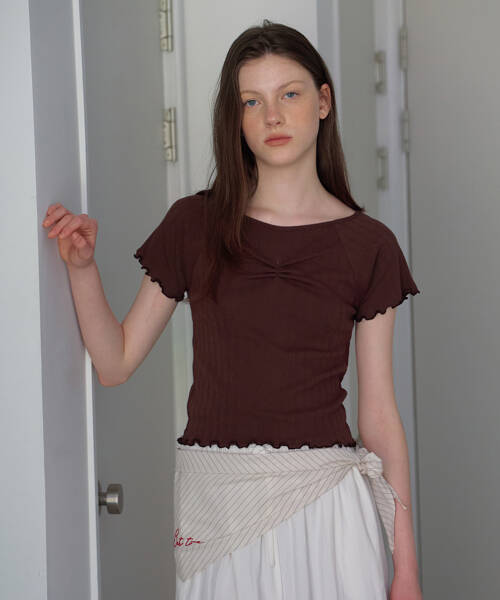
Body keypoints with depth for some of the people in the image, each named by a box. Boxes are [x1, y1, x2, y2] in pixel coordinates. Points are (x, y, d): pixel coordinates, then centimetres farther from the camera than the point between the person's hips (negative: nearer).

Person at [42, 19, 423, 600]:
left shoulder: (367, 245, 1)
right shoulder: (193, 224, 3)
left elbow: (378, 413, 1)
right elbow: (115, 363, 6)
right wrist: (82, 265, -9)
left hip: (326, 504, -1)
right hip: (215, 502, 1)